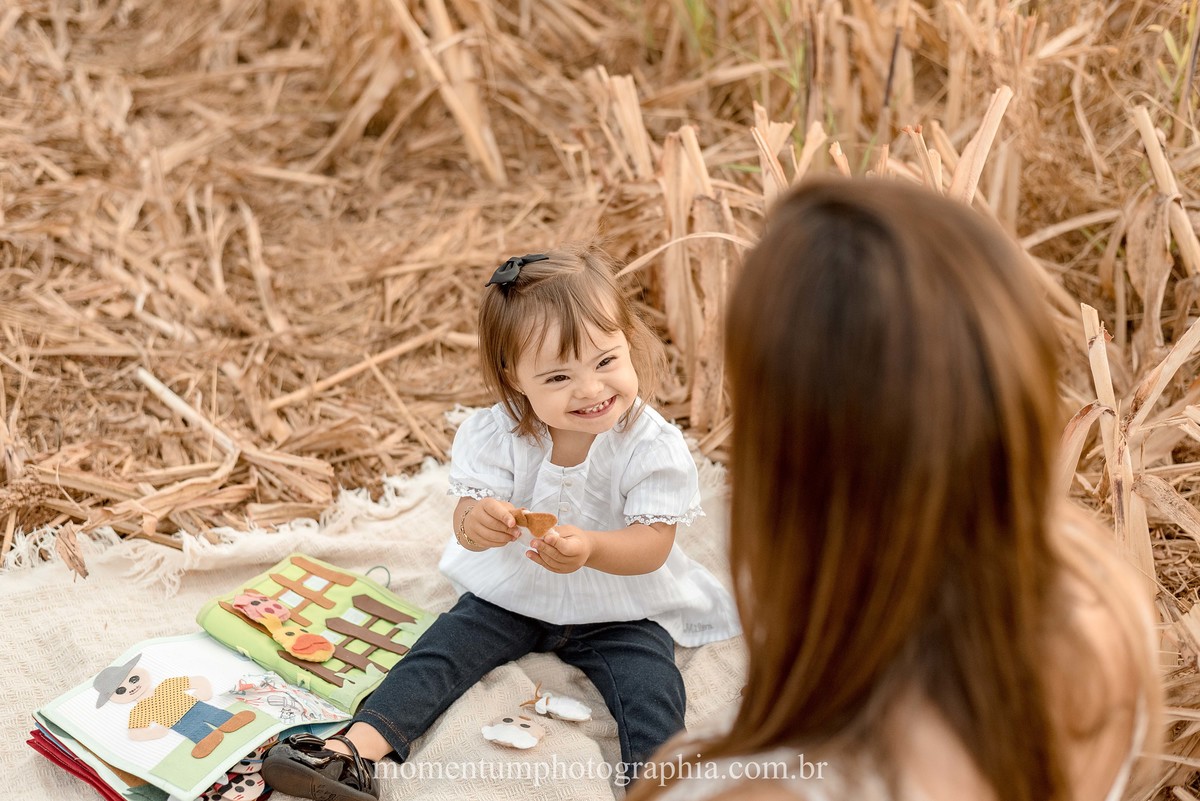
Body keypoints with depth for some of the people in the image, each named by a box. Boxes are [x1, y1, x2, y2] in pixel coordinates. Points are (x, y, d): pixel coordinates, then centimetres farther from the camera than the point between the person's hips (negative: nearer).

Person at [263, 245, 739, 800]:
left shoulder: (654, 446, -20)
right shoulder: (498, 435, -14)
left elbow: (653, 546, -21)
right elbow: (467, 522, -17)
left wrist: (589, 548, -44)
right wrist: (476, 525, -45)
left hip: (619, 612, -2)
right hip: (511, 594, 2)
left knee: (652, 691, -24)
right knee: (439, 652, -14)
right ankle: (354, 751, -21)